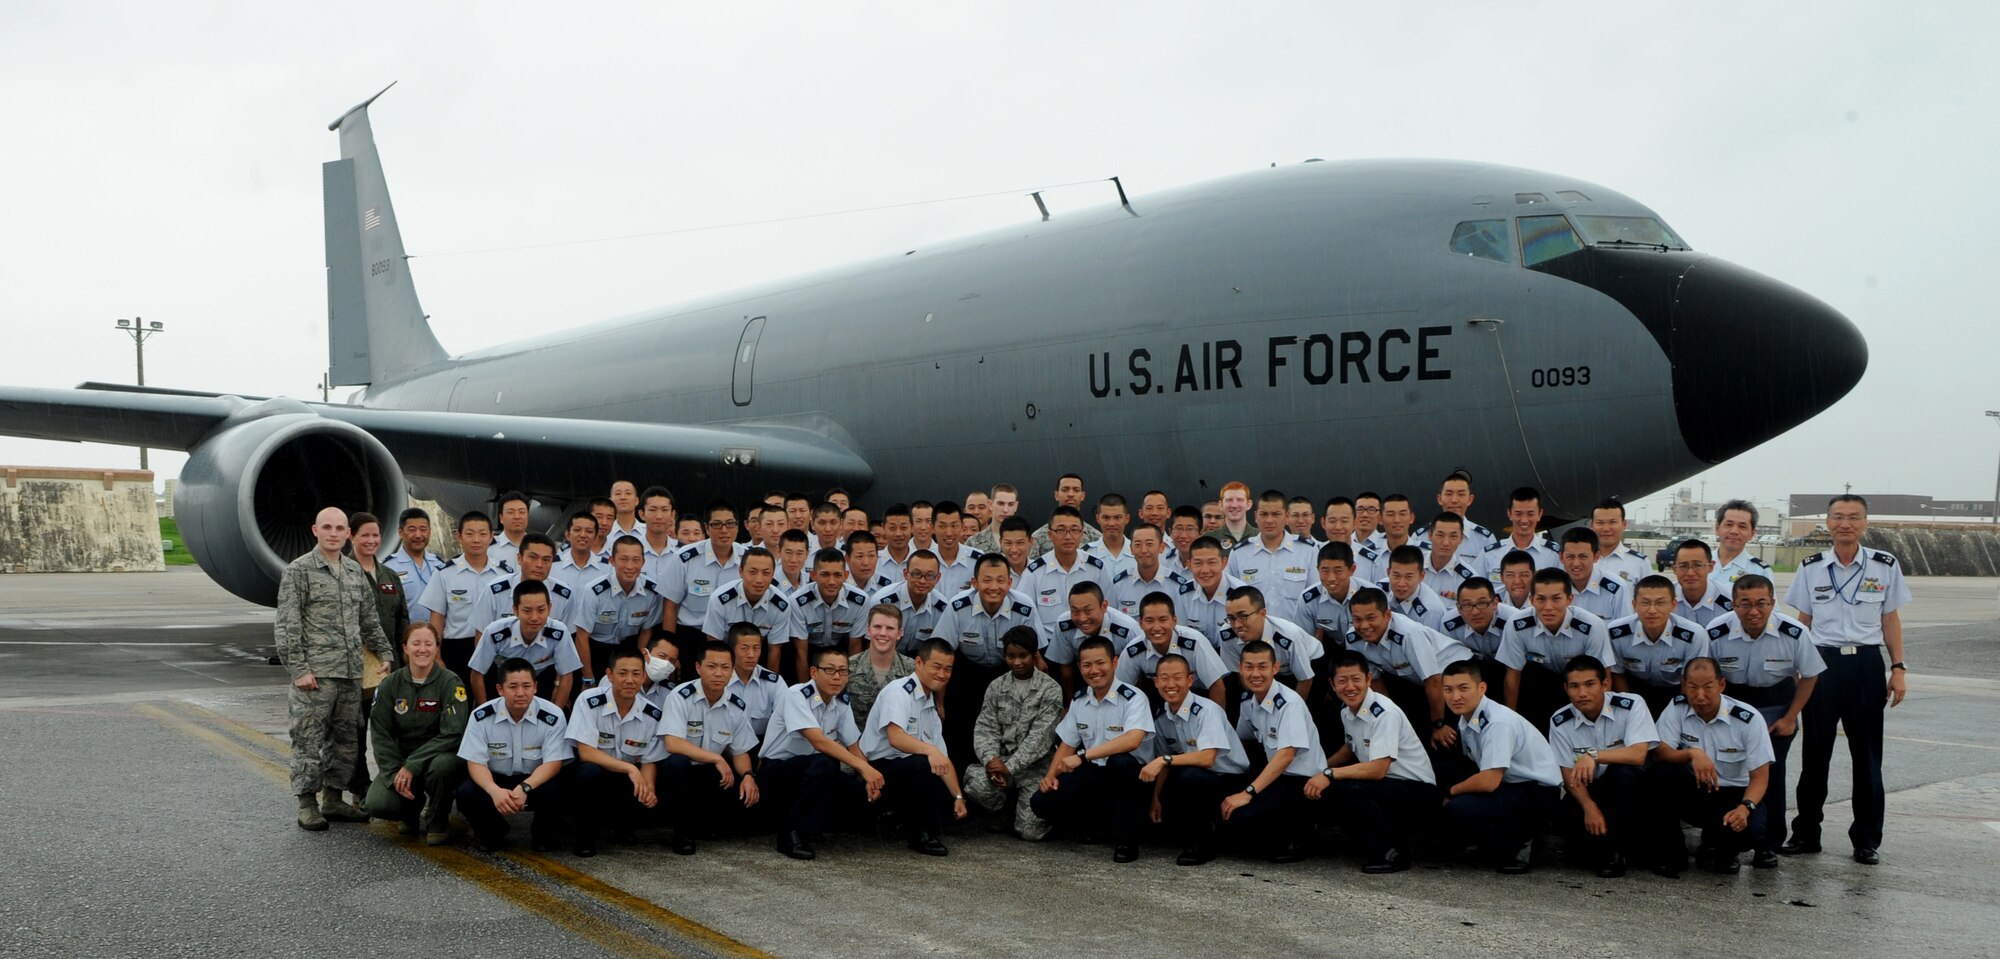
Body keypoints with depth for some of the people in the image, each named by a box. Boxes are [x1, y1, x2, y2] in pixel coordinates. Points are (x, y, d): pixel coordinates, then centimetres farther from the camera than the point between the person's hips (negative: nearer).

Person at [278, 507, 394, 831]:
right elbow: (287, 626, -9)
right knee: (309, 739, -2)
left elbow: (370, 620, 21)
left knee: (346, 740, 10)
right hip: (315, 673, -6)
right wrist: (299, 669, -15)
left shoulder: (356, 572, 14)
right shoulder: (298, 571, -4)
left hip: (351, 673, 6)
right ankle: (307, 804, 7)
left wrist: (384, 653, 14)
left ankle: (333, 799, 21)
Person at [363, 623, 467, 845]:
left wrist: (412, 766, -23)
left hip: (439, 755, -3)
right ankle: (413, 809, 14)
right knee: (376, 804, -23)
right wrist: (394, 774, -15)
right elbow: (381, 734, -1)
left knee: (442, 764, -38)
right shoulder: (390, 685, 0)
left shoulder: (450, 683, -10)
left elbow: (453, 734, -17)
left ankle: (437, 823, -9)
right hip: (399, 760, 3)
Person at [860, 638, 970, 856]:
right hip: (879, 768, -9)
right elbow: (895, 737, -29)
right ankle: (926, 835, -20)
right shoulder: (899, 691, -13)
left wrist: (958, 796, 1)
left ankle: (891, 820, 6)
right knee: (923, 765, -33)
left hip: (906, 772, 9)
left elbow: (942, 759, 11)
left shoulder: (931, 707, 13)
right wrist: (930, 750, -43)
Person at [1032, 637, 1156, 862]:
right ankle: (1098, 824, 9)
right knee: (1043, 801, -16)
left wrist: (1083, 756, -34)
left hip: (1127, 775, -5)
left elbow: (1132, 740, -32)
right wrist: (1051, 775, -5)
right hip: (1093, 773, 5)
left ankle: (1126, 840, -21)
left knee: (1120, 761, -40)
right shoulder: (1079, 699, 4)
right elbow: (1067, 744, 12)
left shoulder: (1133, 698, -15)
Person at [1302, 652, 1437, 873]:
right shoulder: (1346, 710, 2)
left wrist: (1330, 774, -30)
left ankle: (1391, 853, -13)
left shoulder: (1385, 713, -23)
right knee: (1327, 791, -6)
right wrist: (1320, 768, 8)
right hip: (1386, 785, 9)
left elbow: (1378, 769, -30)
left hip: (1418, 790, -9)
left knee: (1347, 789, -28)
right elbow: (1351, 748, 22)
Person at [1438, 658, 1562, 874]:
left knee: (1458, 811, -28)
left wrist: (1451, 791, -11)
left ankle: (1517, 847, -6)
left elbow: (1489, 781, -27)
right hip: (1508, 786, 10)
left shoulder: (1498, 722, -23)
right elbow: (1474, 765, 16)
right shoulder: (1466, 719, 3)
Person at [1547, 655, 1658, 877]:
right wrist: (1590, 808, -25)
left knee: (1623, 772, -36)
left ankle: (1617, 849, -19)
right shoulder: (1560, 722, -7)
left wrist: (1594, 755, -38)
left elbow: (1638, 755, -26)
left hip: (1629, 789, -1)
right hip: (1591, 792, 1)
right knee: (1571, 813, -34)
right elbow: (1570, 775, -8)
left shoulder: (1632, 705, -15)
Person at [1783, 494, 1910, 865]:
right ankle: (1806, 833, 14)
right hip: (1822, 661, 0)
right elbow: (1803, 623, 8)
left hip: (1866, 664, 0)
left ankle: (1867, 840, 14)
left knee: (1867, 754, 5)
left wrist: (1898, 669, 2)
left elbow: (1891, 620, 7)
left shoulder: (1885, 566, 2)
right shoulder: (1811, 568, 4)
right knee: (1815, 751, 5)